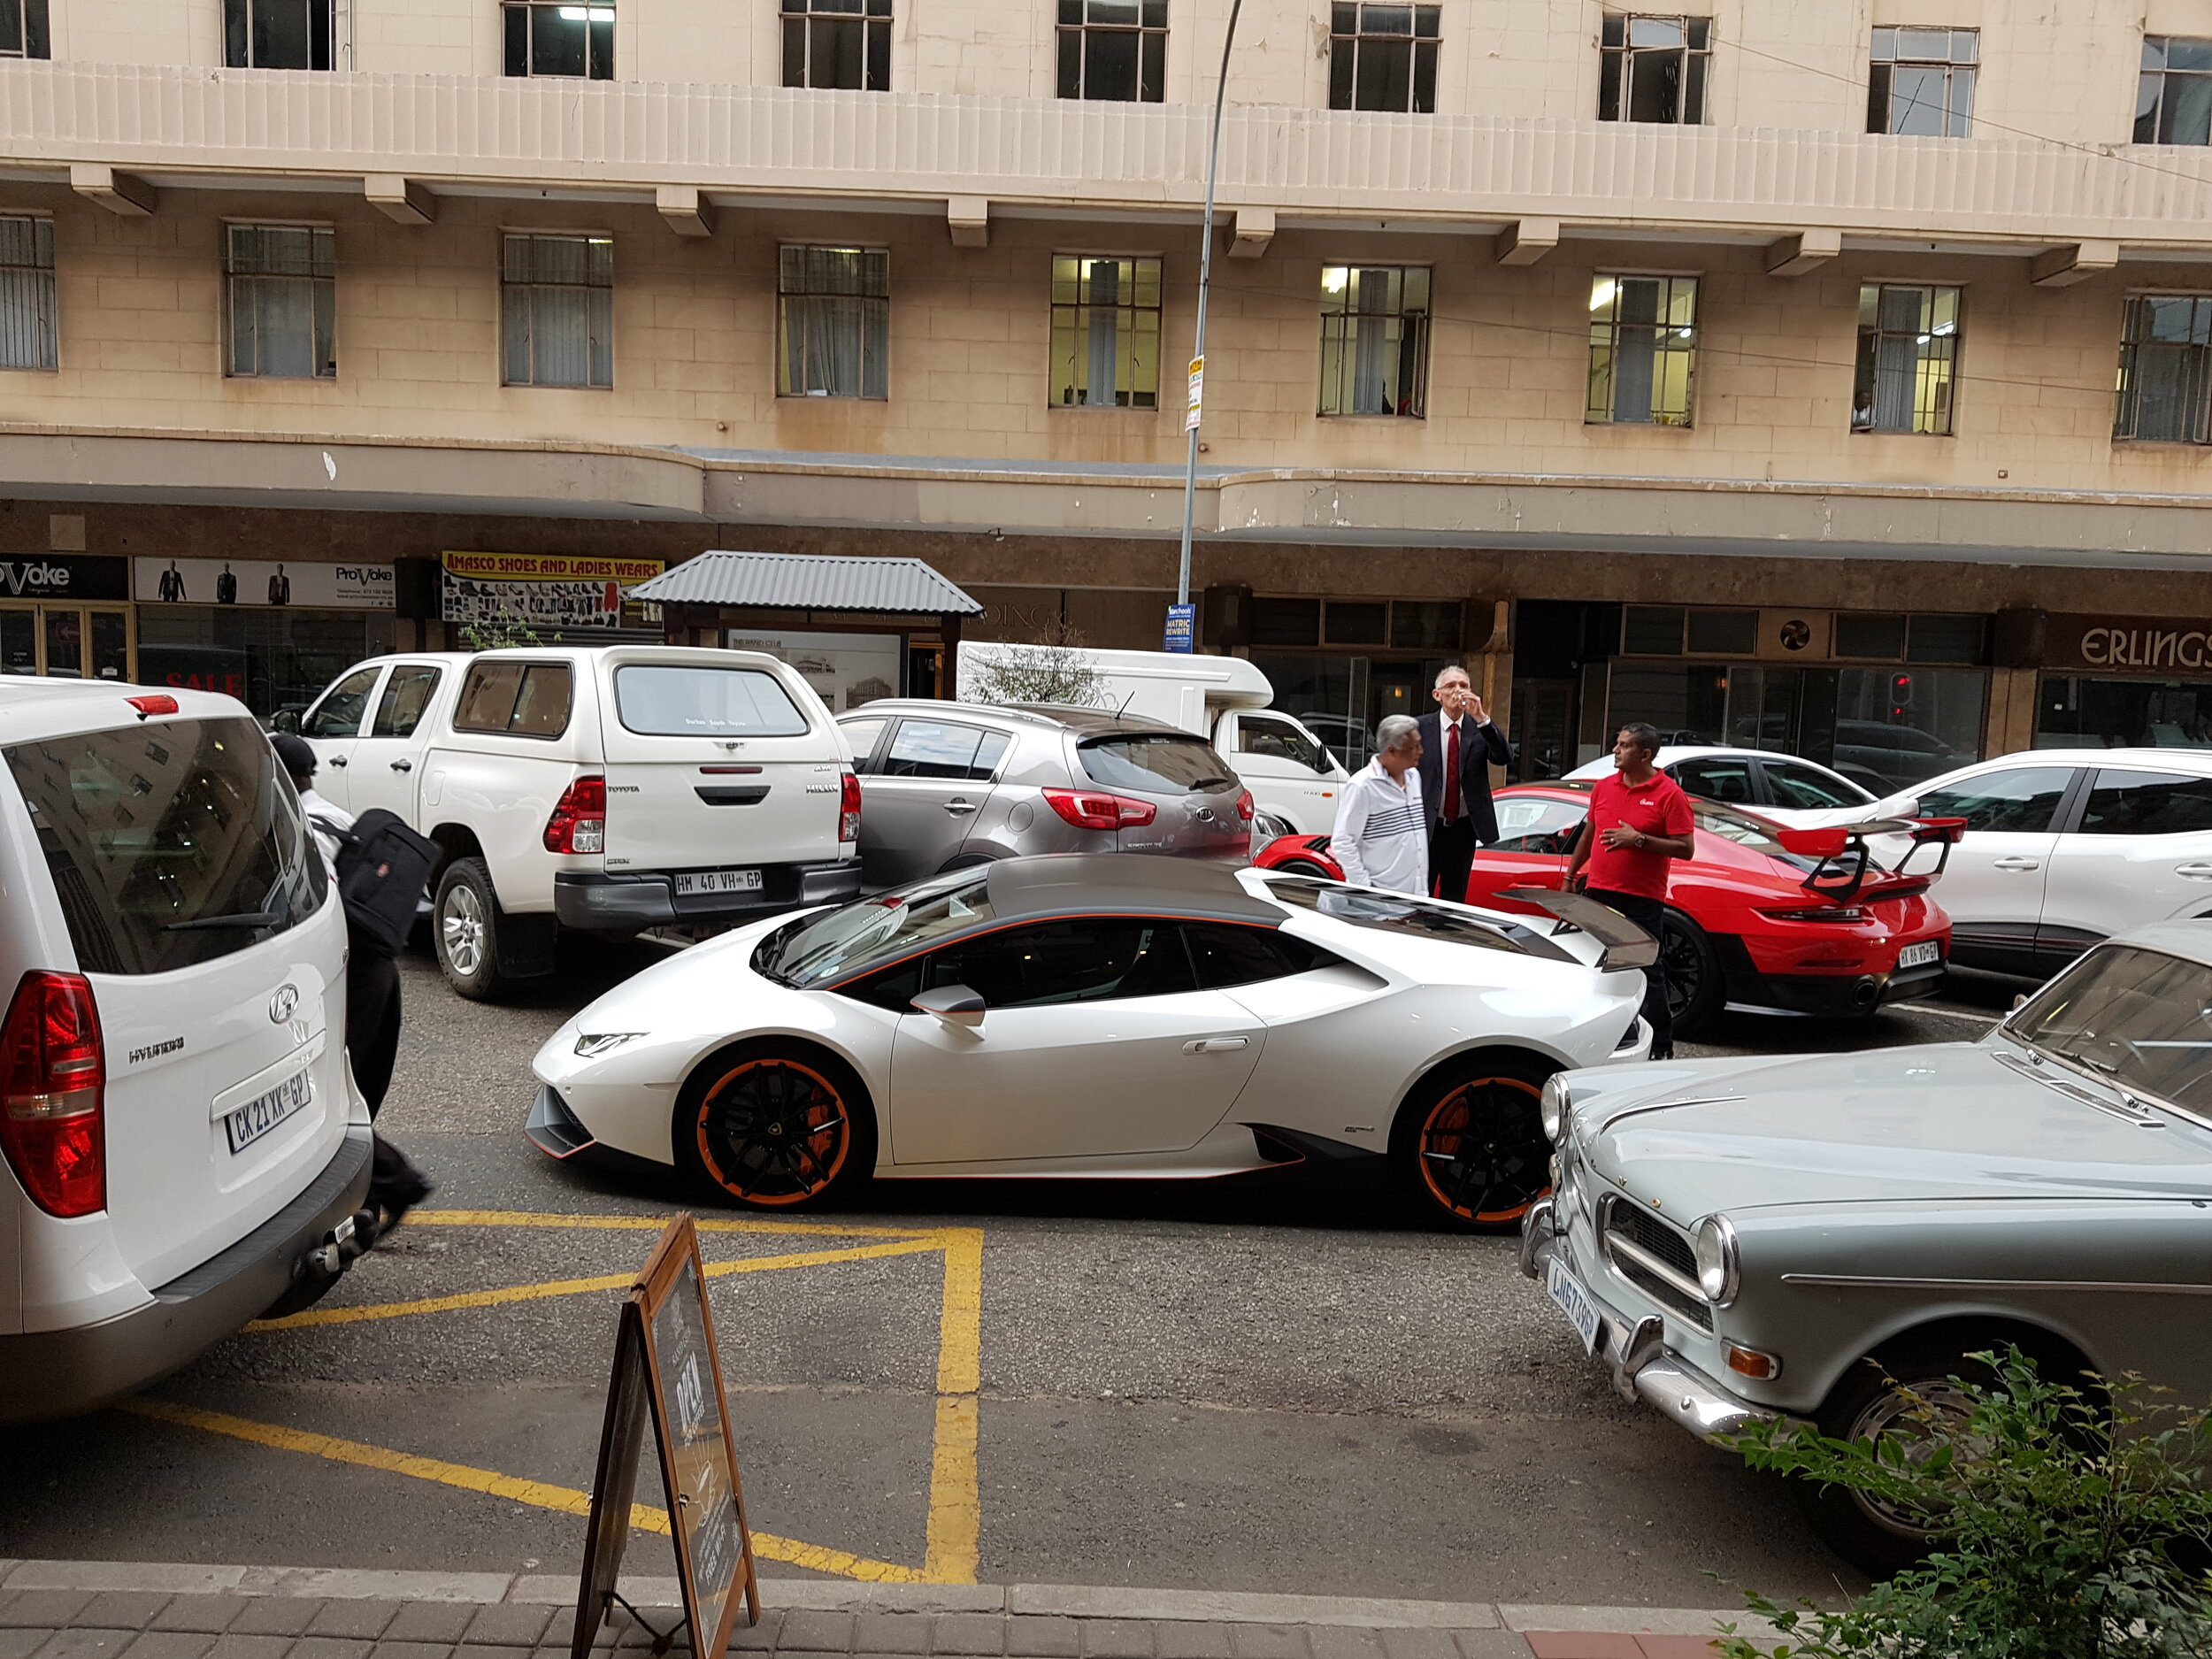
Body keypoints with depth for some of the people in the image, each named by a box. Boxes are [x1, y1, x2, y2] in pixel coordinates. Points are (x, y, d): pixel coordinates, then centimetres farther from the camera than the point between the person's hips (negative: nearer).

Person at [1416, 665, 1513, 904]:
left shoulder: (1480, 728, 2)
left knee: (1454, 898, 12)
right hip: (1427, 827, -2)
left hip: (1464, 828, 2)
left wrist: (1481, 718, -24)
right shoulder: (1420, 727, -3)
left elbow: (1505, 758, -14)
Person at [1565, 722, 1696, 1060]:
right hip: (1598, 892, 6)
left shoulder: (1669, 794, -8)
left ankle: (1661, 1047, 6)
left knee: (1647, 972, -3)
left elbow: (1685, 848, -12)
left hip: (1642, 901, -6)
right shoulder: (1604, 787, 10)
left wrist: (1639, 840, -19)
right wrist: (1570, 877, 21)